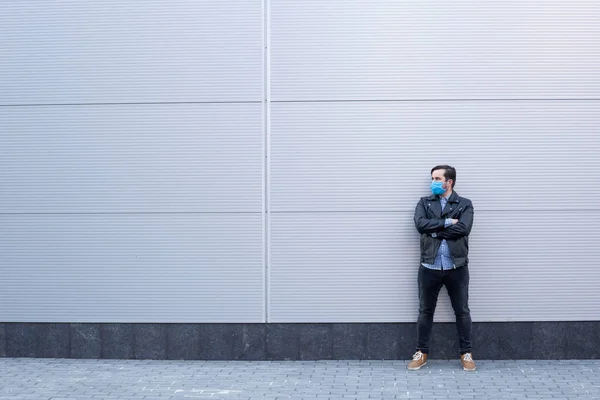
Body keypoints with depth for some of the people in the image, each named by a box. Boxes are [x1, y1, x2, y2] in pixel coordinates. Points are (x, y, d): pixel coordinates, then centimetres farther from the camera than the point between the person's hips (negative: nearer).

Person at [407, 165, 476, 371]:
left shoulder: (465, 204, 1)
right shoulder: (424, 203, 7)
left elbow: (463, 229, -16)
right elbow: (420, 224, -12)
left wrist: (435, 229, -12)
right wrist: (447, 222, -15)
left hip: (456, 267, -1)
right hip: (429, 267, 1)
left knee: (462, 312, 7)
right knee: (425, 311, 9)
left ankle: (466, 353, 19)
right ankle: (421, 353, 19)